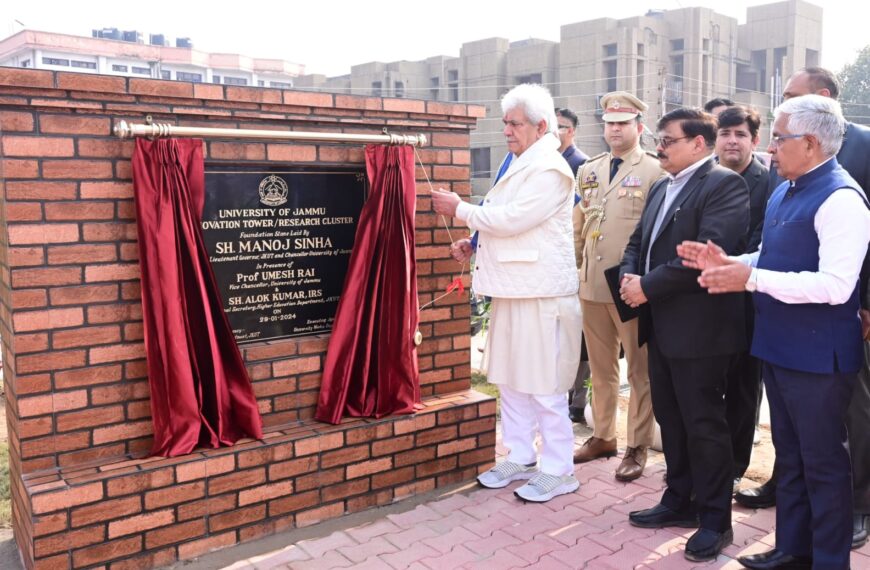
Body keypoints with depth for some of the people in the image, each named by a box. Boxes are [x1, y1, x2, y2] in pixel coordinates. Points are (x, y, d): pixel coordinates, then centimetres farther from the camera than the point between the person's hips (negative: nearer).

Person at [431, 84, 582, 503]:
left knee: (544, 384, -1)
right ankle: (520, 458, 27)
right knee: (511, 378, 14)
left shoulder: (550, 170, -12)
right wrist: (474, 241, 11)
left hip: (541, 293, -9)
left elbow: (513, 218, -20)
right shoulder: (520, 166, 17)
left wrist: (460, 209, -11)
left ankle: (558, 471, 12)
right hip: (512, 289, 10)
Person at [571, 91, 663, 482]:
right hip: (591, 284, 6)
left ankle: (637, 447, 18)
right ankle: (603, 436, 31)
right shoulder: (588, 171, 13)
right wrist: (575, 270, 14)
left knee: (639, 369, 6)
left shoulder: (654, 171, -5)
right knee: (600, 366, 16)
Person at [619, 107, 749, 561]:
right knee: (670, 418, 16)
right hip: (662, 324, 9)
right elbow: (638, 242, 18)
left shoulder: (724, 184, -12)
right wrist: (629, 276, -4)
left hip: (699, 327, -8)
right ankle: (680, 501, 32)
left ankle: (715, 519, 17)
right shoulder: (661, 188, 16)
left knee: (703, 423, 2)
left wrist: (647, 286, -19)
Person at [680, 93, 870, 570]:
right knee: (789, 455, 20)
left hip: (817, 355, -9)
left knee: (822, 462, 7)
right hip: (778, 347, 9)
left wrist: (751, 278, -27)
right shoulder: (784, 192, 10)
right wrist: (729, 263, 0)